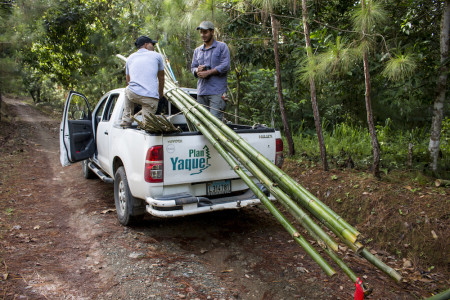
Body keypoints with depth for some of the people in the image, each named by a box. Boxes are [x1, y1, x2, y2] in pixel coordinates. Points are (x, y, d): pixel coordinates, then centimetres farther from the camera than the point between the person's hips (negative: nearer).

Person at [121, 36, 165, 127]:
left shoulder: (130, 58, 24)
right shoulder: (156, 55, 15)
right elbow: (161, 77, 24)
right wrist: (161, 93, 41)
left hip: (132, 94, 3)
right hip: (151, 98, -3)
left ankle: (126, 120, 30)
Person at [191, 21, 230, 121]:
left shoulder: (222, 47, 4)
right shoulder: (197, 50, 22)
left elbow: (225, 66, -7)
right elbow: (193, 67, 19)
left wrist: (207, 72, -10)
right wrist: (197, 70, -6)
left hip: (217, 91, -5)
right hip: (201, 91, 6)